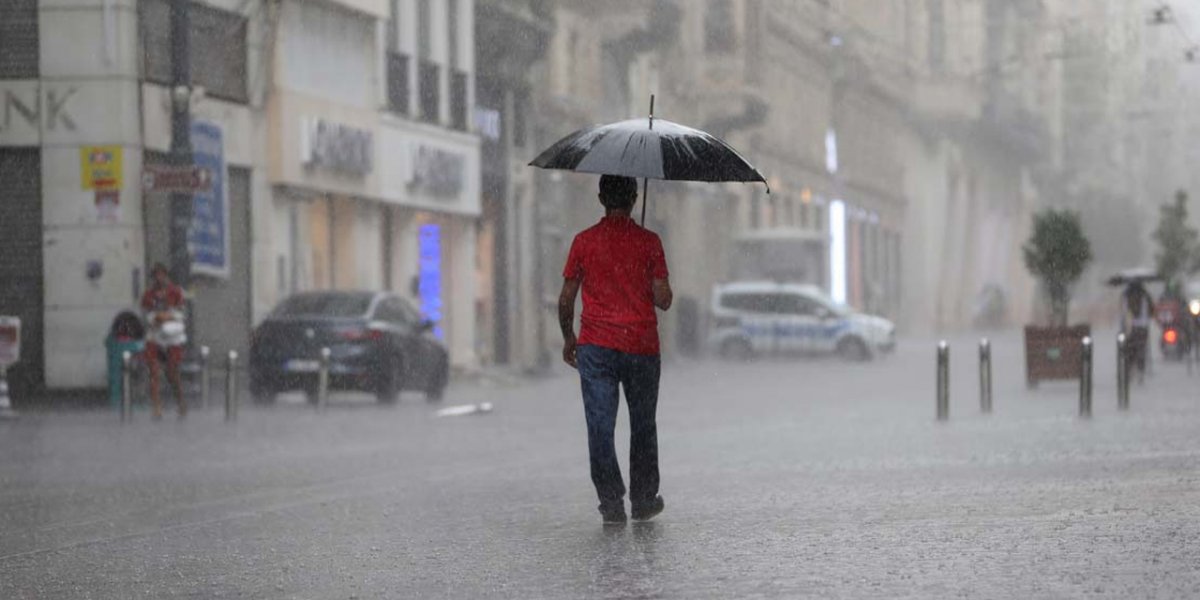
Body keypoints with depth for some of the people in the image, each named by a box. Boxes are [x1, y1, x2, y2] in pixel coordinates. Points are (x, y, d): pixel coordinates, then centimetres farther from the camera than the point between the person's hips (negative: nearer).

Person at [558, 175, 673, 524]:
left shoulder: (584, 242, -1)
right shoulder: (649, 243, -3)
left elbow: (566, 300, 1)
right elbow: (663, 299, -5)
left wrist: (568, 338, 16)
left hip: (596, 347, 0)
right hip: (642, 349, 0)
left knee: (601, 427, 2)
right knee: (643, 427, 14)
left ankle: (611, 502, -3)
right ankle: (643, 501, 19)